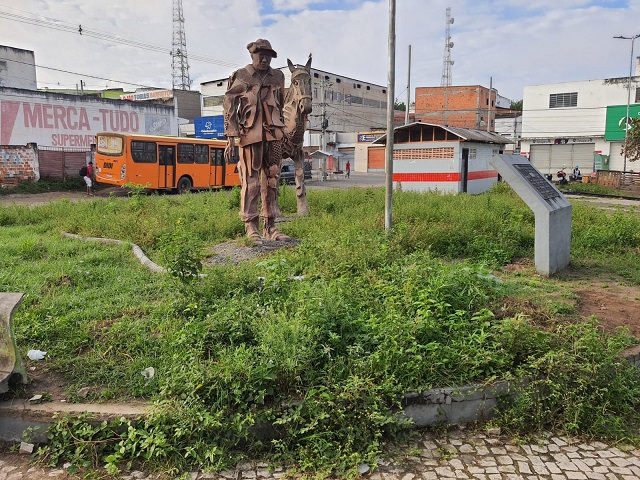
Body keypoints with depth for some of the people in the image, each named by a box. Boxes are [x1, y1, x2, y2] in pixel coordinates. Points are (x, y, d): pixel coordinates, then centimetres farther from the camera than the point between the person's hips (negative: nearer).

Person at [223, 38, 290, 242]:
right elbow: (229, 108, -1)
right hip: (250, 135, -4)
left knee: (271, 181, 5)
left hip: (273, 135, 5)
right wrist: (230, 138, -9)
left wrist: (283, 134, 18)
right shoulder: (240, 77, 2)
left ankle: (270, 227, 11)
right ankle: (251, 227, 1)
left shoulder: (278, 77, 15)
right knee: (251, 181, -5)